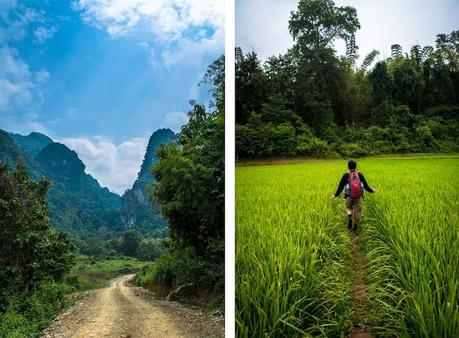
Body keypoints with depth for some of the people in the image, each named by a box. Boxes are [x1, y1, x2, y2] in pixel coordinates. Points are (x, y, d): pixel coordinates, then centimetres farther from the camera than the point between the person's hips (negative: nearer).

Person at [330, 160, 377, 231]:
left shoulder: (346, 175, -3)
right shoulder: (360, 175, 1)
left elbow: (340, 186, -1)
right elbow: (366, 185, 6)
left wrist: (335, 195, 11)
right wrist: (371, 191, 25)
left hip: (349, 196, 0)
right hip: (359, 196, 1)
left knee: (349, 208, 20)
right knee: (357, 211, 10)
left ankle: (350, 219, -7)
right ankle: (355, 226, 14)